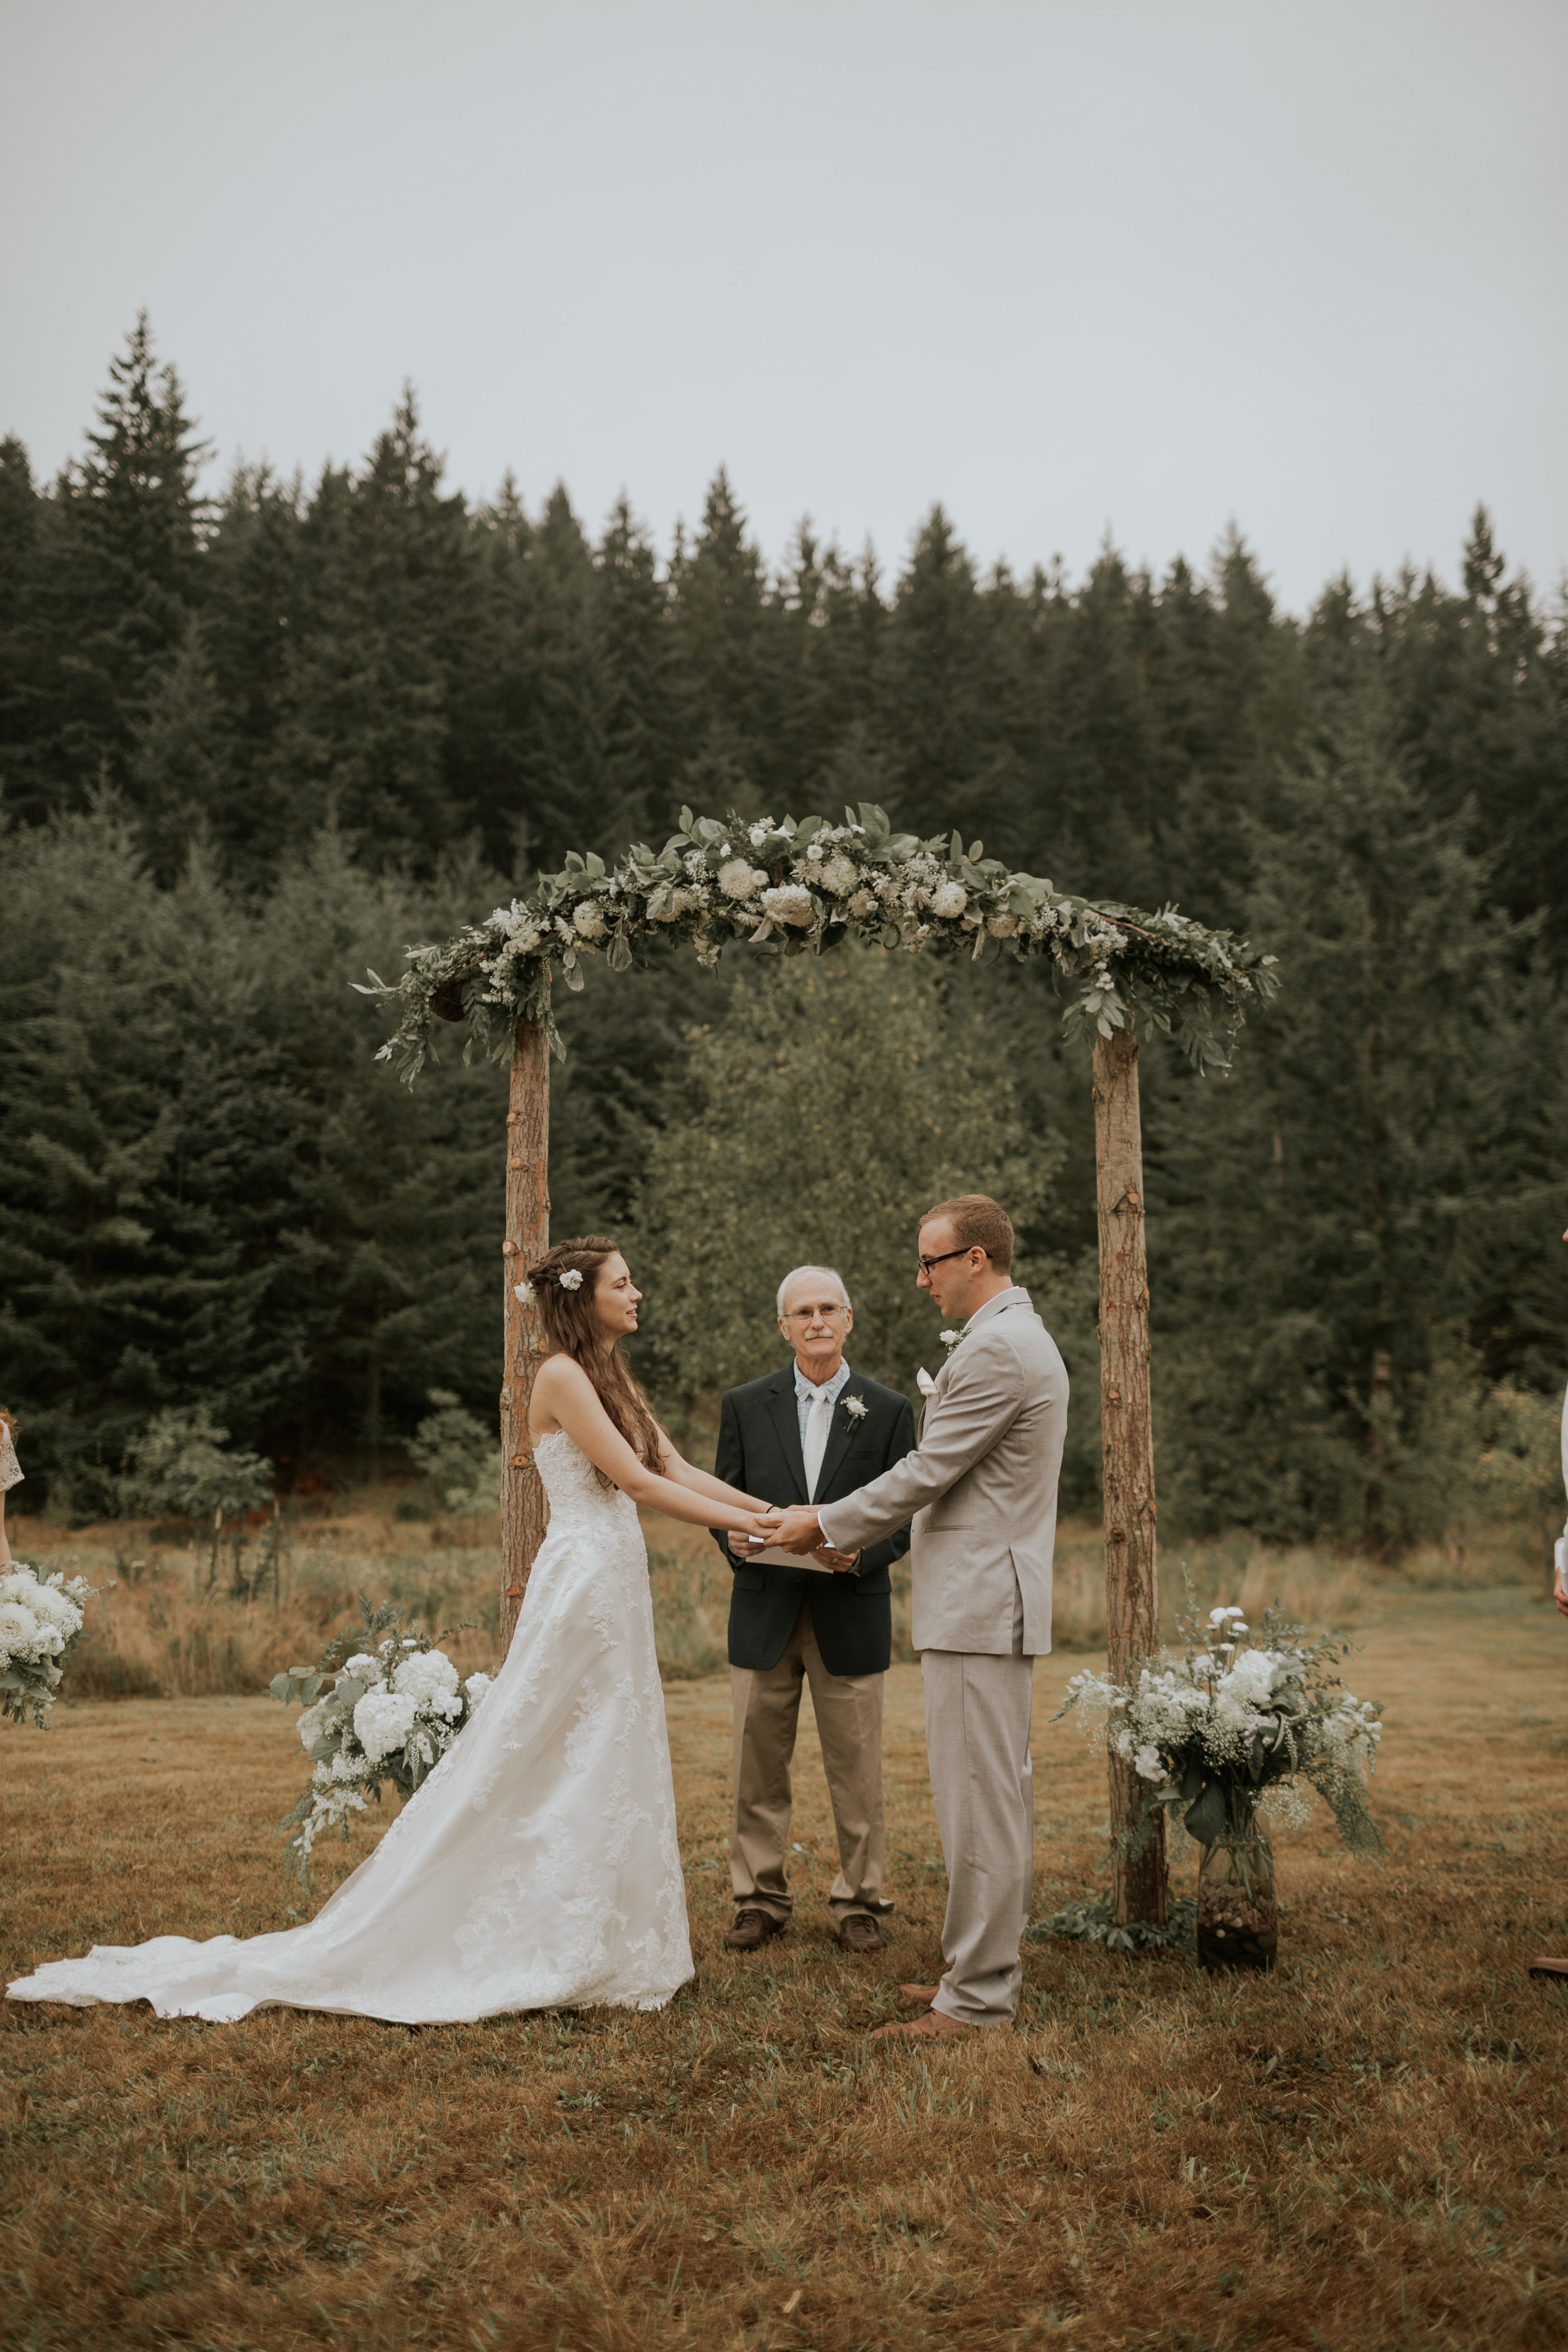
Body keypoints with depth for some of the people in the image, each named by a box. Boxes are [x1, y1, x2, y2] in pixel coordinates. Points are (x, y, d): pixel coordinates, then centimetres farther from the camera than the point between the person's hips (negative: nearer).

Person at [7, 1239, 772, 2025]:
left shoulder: (616, 1380, 15)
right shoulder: (562, 1375, -12)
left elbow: (679, 1471, 13)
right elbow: (634, 1479, -17)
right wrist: (743, 1522, -14)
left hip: (616, 1588, 9)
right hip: (582, 1583, -9)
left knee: (608, 1768, 12)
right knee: (540, 1771, -3)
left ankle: (590, 1945, 21)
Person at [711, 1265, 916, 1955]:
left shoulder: (889, 1411, 2)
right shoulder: (744, 1406, 5)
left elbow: (907, 1516, 2)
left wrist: (862, 1553, -17)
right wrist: (732, 1537, -13)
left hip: (850, 1616, -1)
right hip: (764, 1613, 1)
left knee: (855, 1769, 6)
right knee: (758, 1767, 7)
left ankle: (859, 1900, 21)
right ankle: (760, 1898, 21)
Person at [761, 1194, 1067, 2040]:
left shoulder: (997, 1350, -17)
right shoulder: (1019, 1337, 18)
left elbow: (927, 1472, -16)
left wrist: (826, 1525, -4)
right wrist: (841, 1525, 18)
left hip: (979, 1608, -11)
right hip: (987, 1600, 11)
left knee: (978, 1802, -5)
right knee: (996, 1796, 16)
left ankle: (977, 1998, 3)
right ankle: (984, 1968, 25)